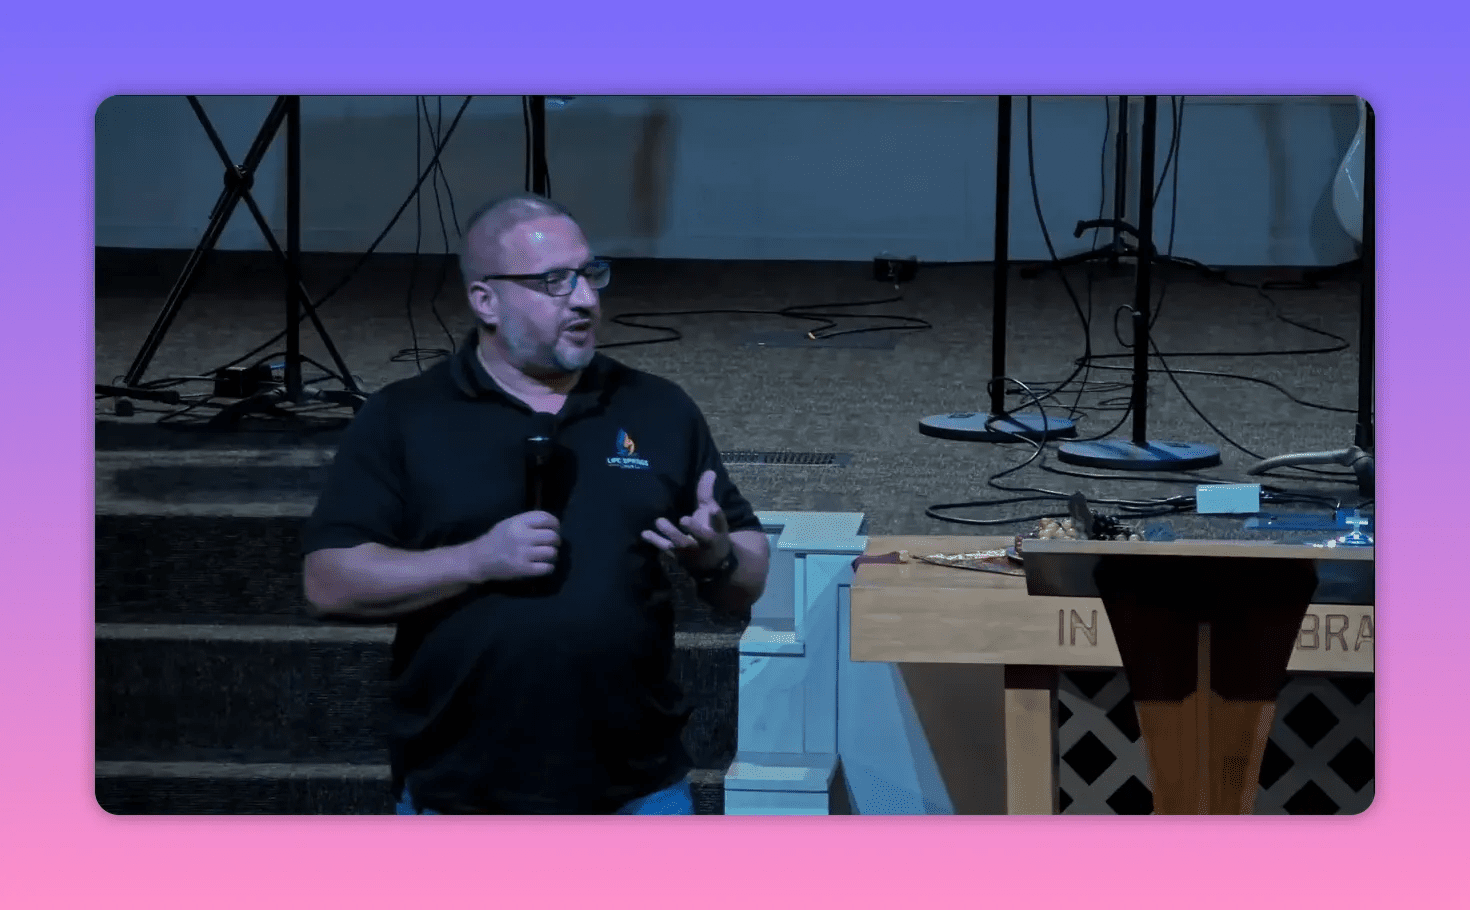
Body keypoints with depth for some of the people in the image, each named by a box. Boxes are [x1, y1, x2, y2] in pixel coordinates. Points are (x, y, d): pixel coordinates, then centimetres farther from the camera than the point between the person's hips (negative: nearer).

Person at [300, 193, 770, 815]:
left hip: (636, 794, 2)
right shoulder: (401, 420, 0)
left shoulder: (660, 411, 8)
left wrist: (716, 558, -13)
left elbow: (752, 585, 10)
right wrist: (477, 560, -19)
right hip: (459, 803, -2)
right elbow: (330, 584, -8)